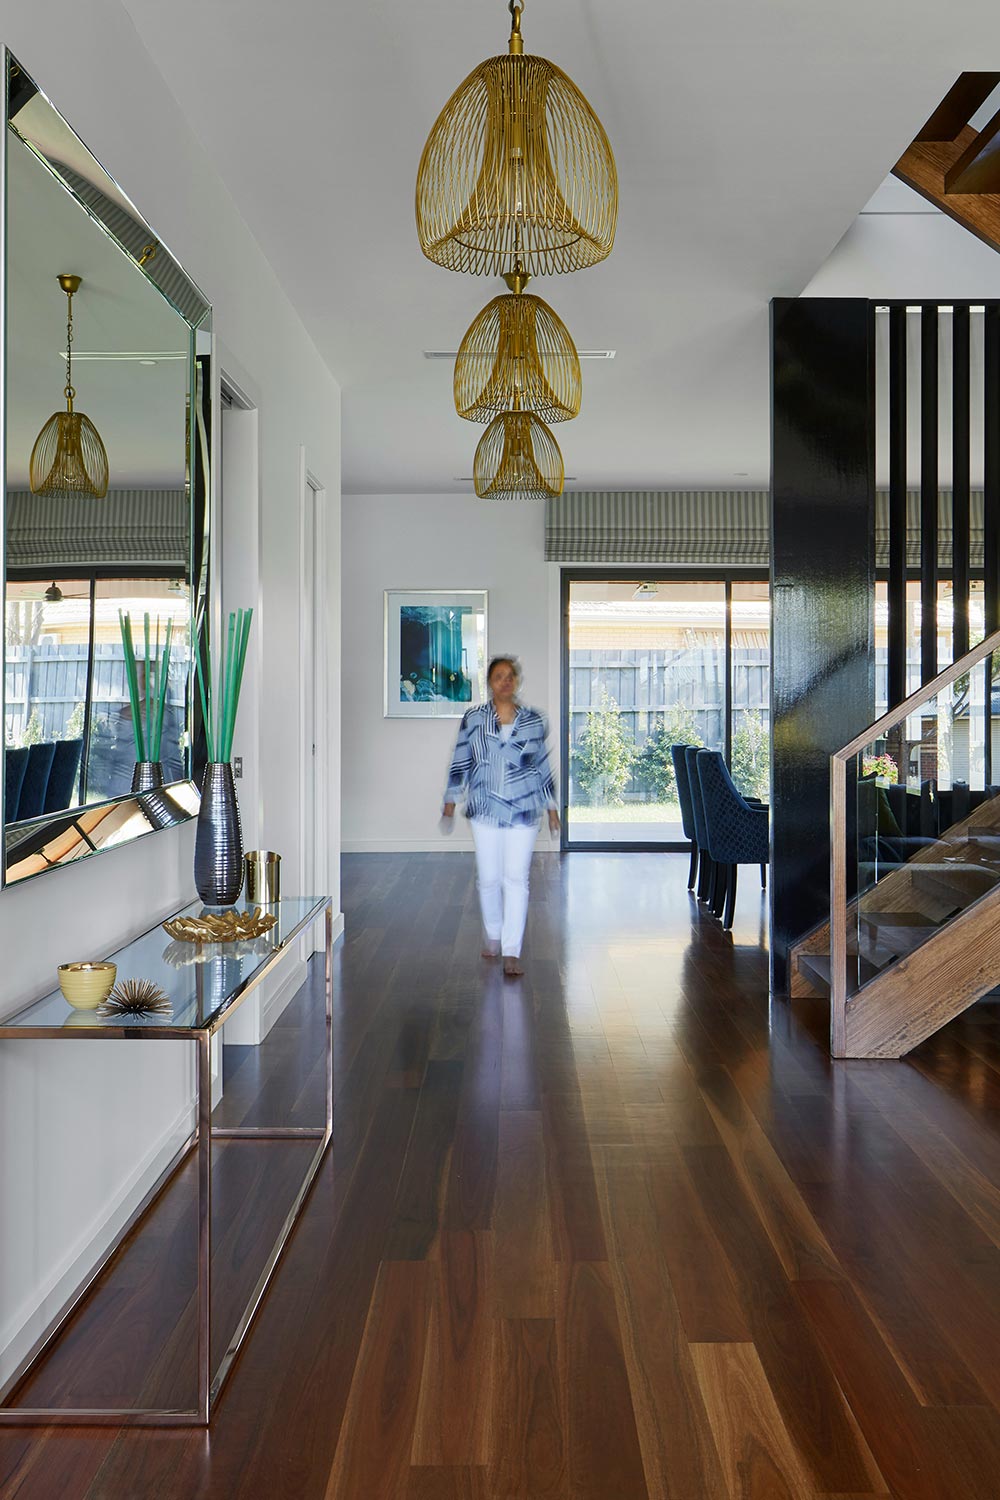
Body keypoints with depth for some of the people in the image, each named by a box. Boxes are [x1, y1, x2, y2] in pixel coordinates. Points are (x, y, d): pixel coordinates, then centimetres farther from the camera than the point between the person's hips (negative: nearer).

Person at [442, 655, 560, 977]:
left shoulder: (533, 720, 4)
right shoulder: (473, 718, 1)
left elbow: (542, 766, 11)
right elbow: (460, 761, 7)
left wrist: (551, 806, 12)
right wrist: (451, 800, 7)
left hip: (523, 810, 0)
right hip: (485, 810, 0)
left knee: (516, 878, -4)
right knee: (489, 877, 6)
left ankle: (511, 952, -1)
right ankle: (493, 936, 30)